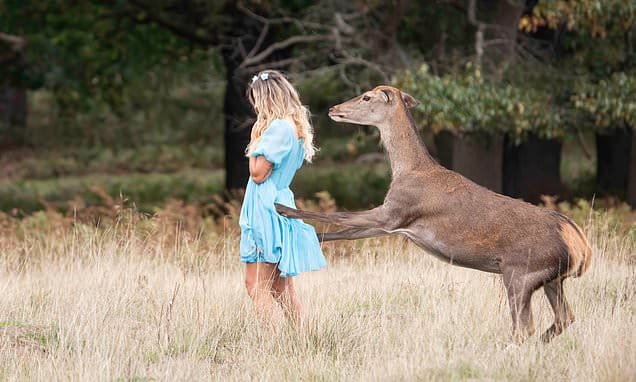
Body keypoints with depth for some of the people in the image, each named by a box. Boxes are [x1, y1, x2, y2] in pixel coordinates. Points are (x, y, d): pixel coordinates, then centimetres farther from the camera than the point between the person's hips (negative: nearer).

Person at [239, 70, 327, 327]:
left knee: (256, 285, -10)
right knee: (281, 290, 12)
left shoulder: (279, 128, -15)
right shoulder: (296, 127, 14)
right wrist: (259, 139, 12)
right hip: (281, 205, 10)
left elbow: (258, 172, -16)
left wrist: (255, 139, -5)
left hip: (266, 209, -10)